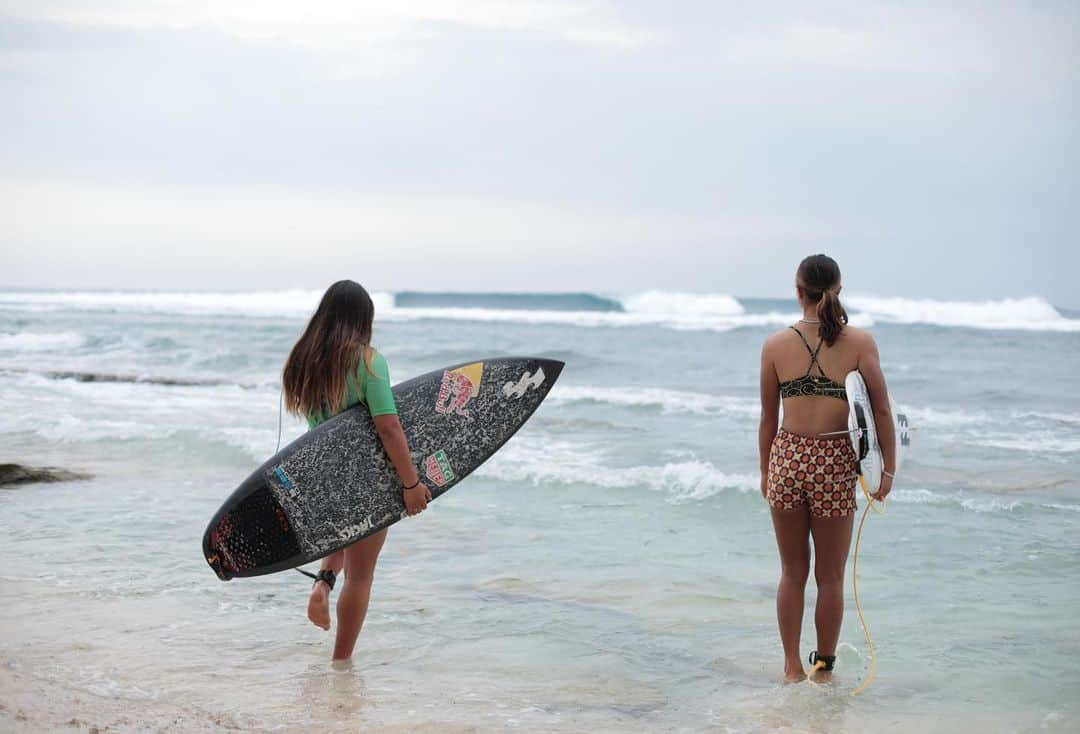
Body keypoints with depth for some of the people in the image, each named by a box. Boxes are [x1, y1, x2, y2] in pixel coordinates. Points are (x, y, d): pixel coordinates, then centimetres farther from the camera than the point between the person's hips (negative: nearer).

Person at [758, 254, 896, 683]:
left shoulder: (776, 345, -1)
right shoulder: (859, 342, -5)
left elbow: (769, 418, 6)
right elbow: (882, 411, -6)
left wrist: (765, 471, 17)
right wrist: (888, 469, 2)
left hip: (788, 459, 1)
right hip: (835, 464, -1)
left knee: (792, 573, 14)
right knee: (830, 577, 12)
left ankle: (792, 666, 20)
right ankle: (823, 667, 20)